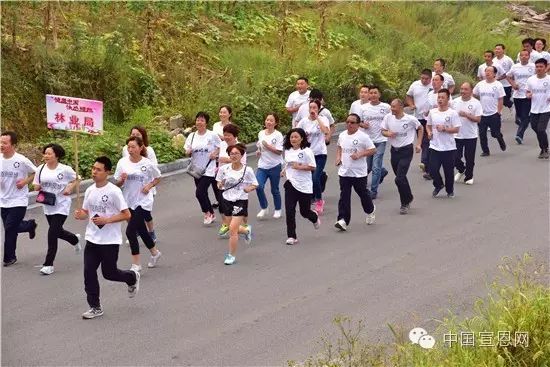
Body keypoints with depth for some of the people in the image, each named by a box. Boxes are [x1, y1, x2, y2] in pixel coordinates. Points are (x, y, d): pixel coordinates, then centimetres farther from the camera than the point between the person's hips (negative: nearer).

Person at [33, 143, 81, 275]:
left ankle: (48, 264, -3)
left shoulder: (65, 169, -11)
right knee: (57, 231, 19)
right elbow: (36, 186, 9)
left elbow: (76, 179, 4)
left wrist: (70, 188, -13)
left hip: (61, 206, -5)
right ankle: (75, 239, 52)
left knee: (52, 232, -12)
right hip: (48, 206, 6)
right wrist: (38, 187, -14)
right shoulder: (41, 169, -1)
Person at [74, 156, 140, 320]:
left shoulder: (114, 191, -15)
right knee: (89, 272, -1)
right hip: (92, 239, 5)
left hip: (110, 240, -5)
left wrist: (106, 220, -23)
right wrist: (80, 215, -9)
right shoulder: (89, 191, 4)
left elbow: (126, 214, -14)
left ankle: (132, 277, 35)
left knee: (109, 273, 4)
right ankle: (95, 307, 10)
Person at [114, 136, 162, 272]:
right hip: (129, 201, 5)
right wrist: (122, 179, -18)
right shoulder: (122, 162, -4)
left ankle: (136, 265, -2)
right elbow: (118, 184, 3)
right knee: (141, 230, 18)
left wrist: (149, 186, -12)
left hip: (143, 202, -5)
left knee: (130, 231, -14)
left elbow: (157, 178, 6)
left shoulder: (148, 164, -11)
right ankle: (155, 253, 43)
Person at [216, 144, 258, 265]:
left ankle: (231, 256, 5)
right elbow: (219, 184, 8)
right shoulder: (224, 169, -3)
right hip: (227, 200, 4)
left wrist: (249, 188, -20)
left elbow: (255, 185, 1)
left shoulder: (247, 170, -9)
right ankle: (246, 230, 47)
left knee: (233, 229, -11)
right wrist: (220, 185, -15)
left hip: (240, 201, -4)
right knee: (230, 227, 13)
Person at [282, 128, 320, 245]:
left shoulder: (306, 151, -12)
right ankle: (291, 236, 0)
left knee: (304, 212, 8)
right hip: (290, 184, 4)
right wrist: (284, 170, 4)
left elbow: (312, 167, -12)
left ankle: (315, 218, 44)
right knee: (289, 211, -7)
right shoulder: (287, 151, 6)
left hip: (304, 186, -4)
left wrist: (299, 167, -23)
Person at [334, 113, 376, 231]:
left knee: (363, 193, 13)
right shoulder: (342, 135, 6)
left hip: (359, 173, -4)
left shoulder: (363, 137, -11)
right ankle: (343, 220, -6)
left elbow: (373, 150, -10)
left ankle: (370, 211, 41)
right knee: (344, 196, -3)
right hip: (344, 172, 4)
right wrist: (338, 157, 7)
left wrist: (360, 154, -21)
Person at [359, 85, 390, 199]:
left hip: (380, 140, -3)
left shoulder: (386, 107, -2)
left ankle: (373, 191, -3)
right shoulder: (363, 108, 2)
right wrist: (363, 125, -12)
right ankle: (382, 171, 46)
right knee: (368, 166, 15)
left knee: (376, 167, -10)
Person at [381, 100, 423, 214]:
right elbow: (383, 130, 7)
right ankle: (408, 198, 38)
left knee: (399, 179, -14)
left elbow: (420, 128, 5)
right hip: (394, 150, 5)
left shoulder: (410, 119, -13)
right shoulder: (388, 117, -5)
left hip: (406, 151, -5)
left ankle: (405, 203, 4)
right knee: (401, 178, 16)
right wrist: (388, 133, -16)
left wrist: (418, 144, 1)